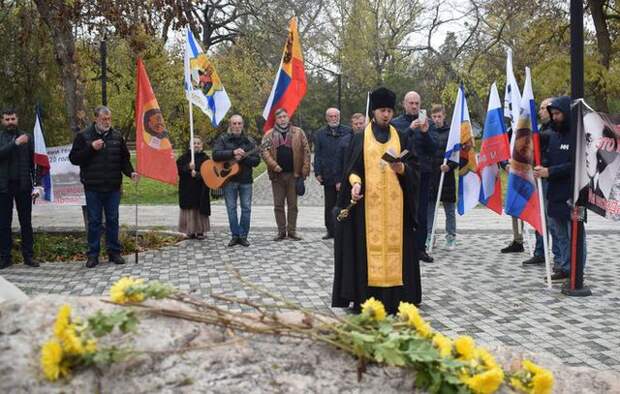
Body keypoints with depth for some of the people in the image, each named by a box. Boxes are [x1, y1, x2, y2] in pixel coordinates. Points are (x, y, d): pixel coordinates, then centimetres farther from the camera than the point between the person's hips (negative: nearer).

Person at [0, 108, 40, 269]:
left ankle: (28, 255, 12)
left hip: (23, 185, 0)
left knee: (26, 222, 6)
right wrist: (16, 143, -24)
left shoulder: (27, 137, 6)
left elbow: (33, 161, 4)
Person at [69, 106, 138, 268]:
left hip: (113, 187, 2)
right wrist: (91, 148, -16)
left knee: (112, 220, 8)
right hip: (92, 188, -2)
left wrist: (131, 172, -7)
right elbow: (73, 158, -5)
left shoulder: (117, 136, 6)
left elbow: (124, 159, 10)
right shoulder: (84, 136, -2)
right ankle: (93, 254, 11)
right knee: (94, 221, 4)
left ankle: (114, 251, 17)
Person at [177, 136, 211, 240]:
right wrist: (188, 168, -20)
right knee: (189, 210, 0)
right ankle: (190, 231, 7)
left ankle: (200, 231, 9)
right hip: (187, 189, 1)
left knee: (200, 210, 0)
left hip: (200, 189, -1)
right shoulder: (184, 157, 6)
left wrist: (197, 174, -21)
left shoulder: (205, 158, 4)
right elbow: (177, 168, -3)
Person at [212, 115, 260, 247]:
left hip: (245, 180, 1)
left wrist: (243, 157, -18)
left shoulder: (249, 141, 6)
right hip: (228, 179, -1)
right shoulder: (223, 139, 2)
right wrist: (233, 153, -25)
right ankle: (235, 236, 11)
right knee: (231, 208, 3)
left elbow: (256, 160, 0)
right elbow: (215, 155, -14)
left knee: (246, 208, 1)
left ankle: (243, 236, 11)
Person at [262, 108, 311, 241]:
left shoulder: (298, 133, 5)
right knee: (278, 205, 5)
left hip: (293, 174, -1)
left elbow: (306, 151, 0)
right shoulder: (269, 135, 7)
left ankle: (292, 231, 11)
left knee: (292, 204, 5)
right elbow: (264, 151, -3)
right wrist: (274, 165, -17)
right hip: (277, 175, 1)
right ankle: (281, 231, 12)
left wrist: (305, 169, -8)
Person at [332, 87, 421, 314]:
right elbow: (351, 167, 3)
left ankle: (393, 298, 4)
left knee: (394, 244, -1)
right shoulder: (360, 138, 7)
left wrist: (401, 168, -14)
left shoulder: (401, 138, 12)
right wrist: (355, 183, -17)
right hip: (368, 202, -1)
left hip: (394, 202, 2)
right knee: (368, 245, -4)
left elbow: (413, 165, 8)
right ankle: (365, 298, 0)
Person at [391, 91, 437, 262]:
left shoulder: (427, 124, 10)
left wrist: (425, 133, -15)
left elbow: (433, 149, 2)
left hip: (422, 172, 2)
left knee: (422, 213, 2)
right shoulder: (395, 123, 4)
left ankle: (420, 248, 7)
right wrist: (410, 129, -20)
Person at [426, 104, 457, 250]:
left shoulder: (452, 132, -1)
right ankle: (429, 236, 15)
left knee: (450, 209, 6)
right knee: (429, 208, 7)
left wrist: (450, 165, -16)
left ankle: (451, 237, 14)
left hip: (447, 176, -2)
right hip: (429, 176, 2)